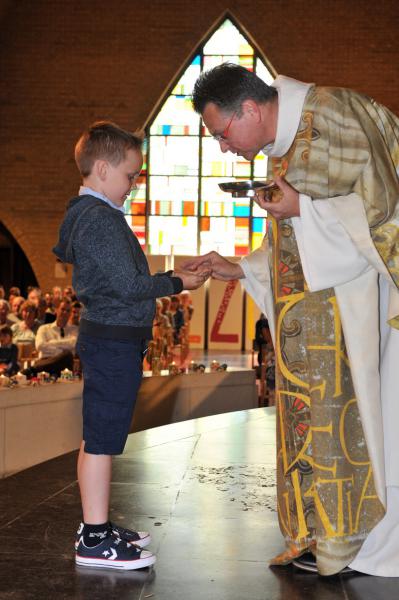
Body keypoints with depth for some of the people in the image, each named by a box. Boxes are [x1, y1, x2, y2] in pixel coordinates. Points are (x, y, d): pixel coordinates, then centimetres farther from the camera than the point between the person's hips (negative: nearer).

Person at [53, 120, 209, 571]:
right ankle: (94, 540, 1)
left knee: (98, 436, 15)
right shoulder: (100, 218, -16)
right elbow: (128, 284, -20)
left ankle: (96, 525, 25)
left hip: (106, 338, 11)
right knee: (101, 438, -6)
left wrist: (171, 277, 15)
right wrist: (178, 282, -9)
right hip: (114, 342, -11)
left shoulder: (88, 214, 17)